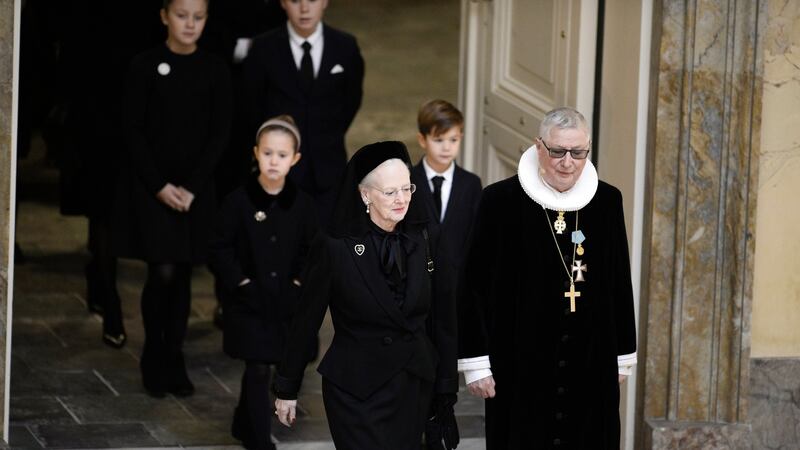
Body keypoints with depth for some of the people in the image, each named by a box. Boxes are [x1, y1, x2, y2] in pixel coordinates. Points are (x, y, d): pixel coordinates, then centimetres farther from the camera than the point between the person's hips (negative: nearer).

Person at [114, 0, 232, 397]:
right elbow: (133, 131, -4)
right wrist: (159, 186, -11)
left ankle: (174, 361, 15)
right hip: (150, 185, -2)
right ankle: (153, 359, 8)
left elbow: (219, 133, 2)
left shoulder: (214, 70, 2)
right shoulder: (145, 66, -3)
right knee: (163, 273, -8)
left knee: (183, 276, 5)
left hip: (195, 189, 2)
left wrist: (191, 187, -7)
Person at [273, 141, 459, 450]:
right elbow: (306, 320, -3)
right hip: (356, 391, -4)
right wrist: (286, 389, 1)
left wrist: (445, 387, 2)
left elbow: (440, 317, 4)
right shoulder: (334, 246, -9)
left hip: (414, 387, 4)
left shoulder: (422, 239, 1)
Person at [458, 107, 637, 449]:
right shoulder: (501, 200, -7)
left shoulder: (607, 201, 3)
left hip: (591, 365, 3)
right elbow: (475, 284, -4)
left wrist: (623, 356, 13)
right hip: (519, 365, -3)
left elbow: (620, 282, 11)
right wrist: (475, 361, -6)